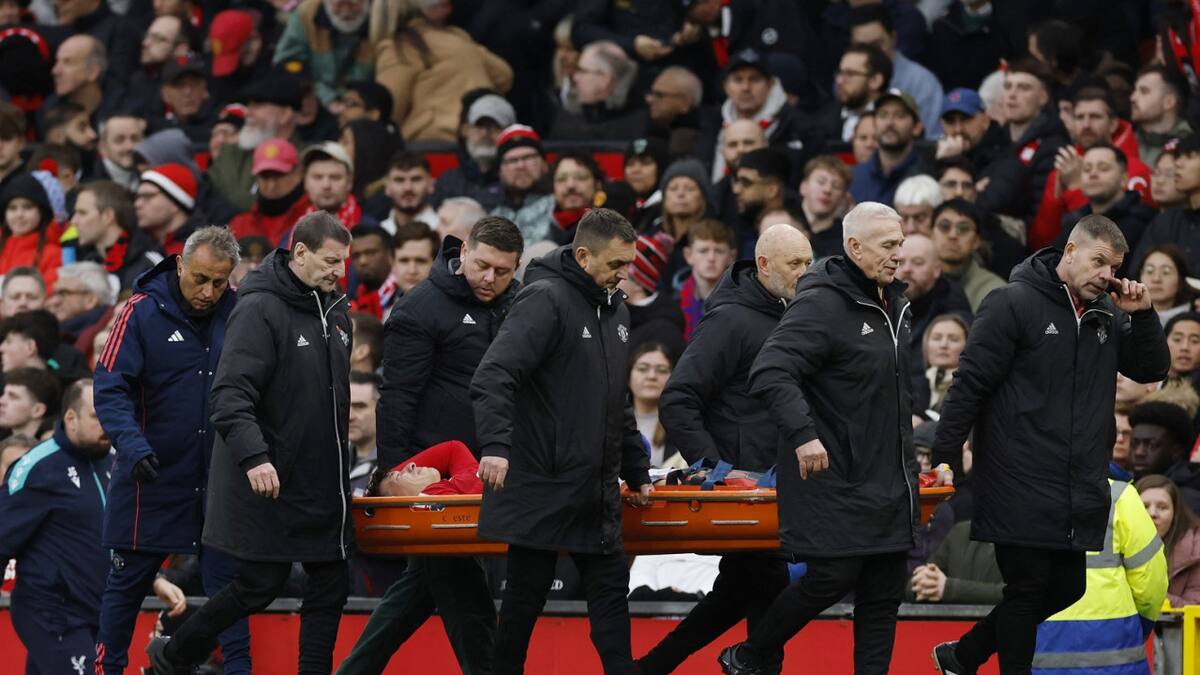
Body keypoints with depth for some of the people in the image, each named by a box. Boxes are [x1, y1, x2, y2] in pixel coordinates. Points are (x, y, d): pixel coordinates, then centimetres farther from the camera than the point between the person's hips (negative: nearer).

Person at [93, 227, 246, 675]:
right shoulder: (143, 313, -10)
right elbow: (110, 387, -14)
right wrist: (133, 446, -28)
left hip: (220, 478, 2)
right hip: (153, 475, -2)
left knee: (227, 579, 1)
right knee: (129, 580, 8)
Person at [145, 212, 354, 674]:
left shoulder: (335, 310, 11)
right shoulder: (259, 309, -15)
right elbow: (231, 394, -23)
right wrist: (254, 457, -34)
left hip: (324, 483, 8)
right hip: (270, 481, -8)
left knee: (331, 587, 3)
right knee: (261, 584, -2)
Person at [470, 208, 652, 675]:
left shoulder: (615, 310, 14)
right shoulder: (546, 300, -14)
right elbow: (493, 378, -26)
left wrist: (635, 472, 24)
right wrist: (495, 446, -39)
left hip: (596, 490, 8)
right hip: (541, 487, -8)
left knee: (611, 588, 5)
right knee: (527, 593, 1)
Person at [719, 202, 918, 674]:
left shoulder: (892, 304, 14)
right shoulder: (822, 304, -15)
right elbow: (769, 373, -24)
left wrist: (907, 449, 25)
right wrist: (803, 434, -34)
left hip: (889, 484, 8)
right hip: (834, 478, -8)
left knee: (885, 590, 5)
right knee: (833, 577, -10)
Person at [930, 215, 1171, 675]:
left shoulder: (1105, 314, 12)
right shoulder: (1014, 304, -8)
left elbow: (1152, 370, 15)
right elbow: (969, 384, -10)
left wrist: (1141, 314, -1)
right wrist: (945, 457, -14)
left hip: (1079, 494, 7)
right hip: (1022, 491, -7)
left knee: (1066, 587, 12)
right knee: (1027, 587, -4)